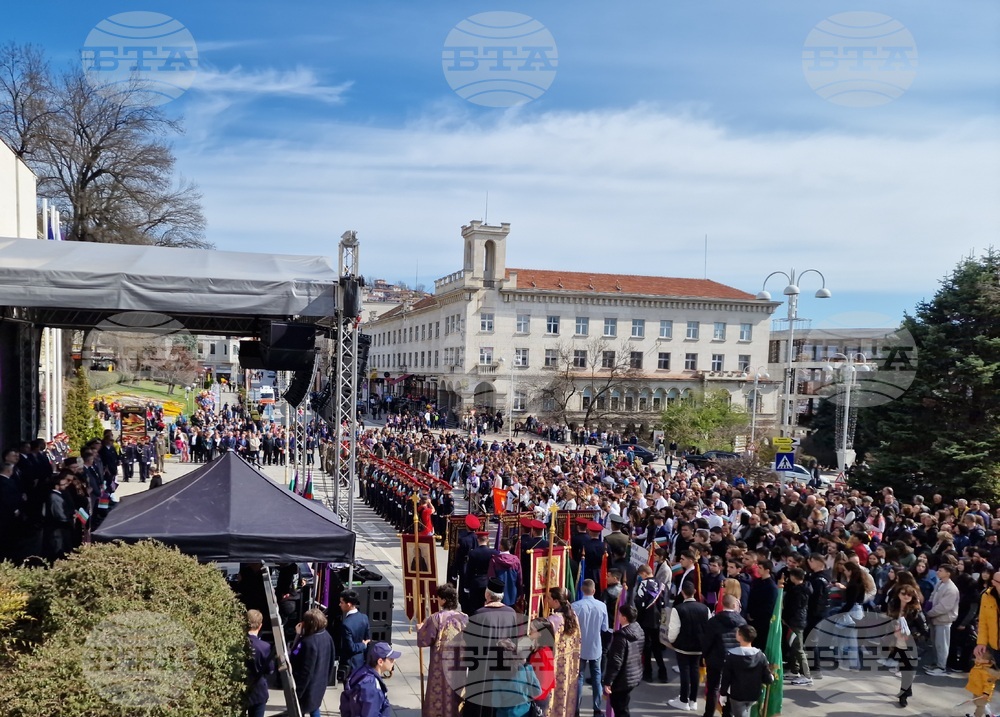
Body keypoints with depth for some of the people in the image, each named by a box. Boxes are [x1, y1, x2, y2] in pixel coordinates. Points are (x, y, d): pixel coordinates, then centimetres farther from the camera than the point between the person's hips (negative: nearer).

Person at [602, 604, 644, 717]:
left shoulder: (621, 636, -25)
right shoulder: (639, 631, 1)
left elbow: (615, 661, -24)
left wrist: (607, 681, -17)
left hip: (622, 679, -8)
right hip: (635, 676, 8)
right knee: (622, 706, 22)